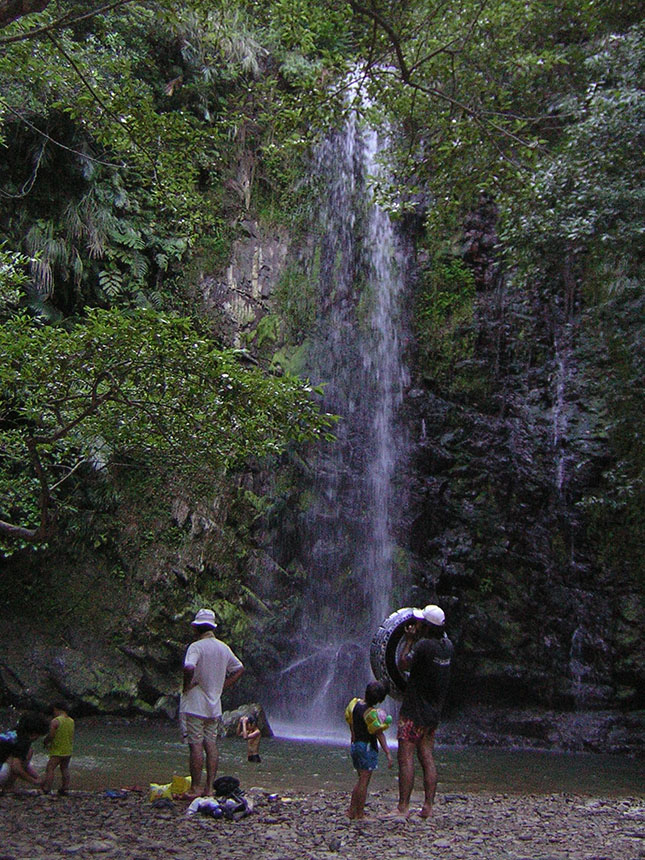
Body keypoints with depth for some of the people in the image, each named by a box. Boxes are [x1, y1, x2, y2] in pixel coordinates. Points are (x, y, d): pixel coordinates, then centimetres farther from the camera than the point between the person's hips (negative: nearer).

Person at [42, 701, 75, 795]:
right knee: (65, 769, 15)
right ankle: (65, 788, 16)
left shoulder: (55, 721, -15)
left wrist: (45, 742, 4)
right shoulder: (71, 721, 7)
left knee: (50, 769, 0)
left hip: (57, 751, -7)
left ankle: (46, 789, -2)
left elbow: (50, 736, -14)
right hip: (68, 750, 7)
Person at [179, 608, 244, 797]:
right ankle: (209, 787, 10)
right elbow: (239, 668, 20)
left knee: (196, 745, -4)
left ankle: (195, 788, -1)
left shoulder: (196, 647, -12)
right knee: (211, 745, 8)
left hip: (194, 705, -6)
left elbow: (189, 668, -31)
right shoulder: (223, 648, 10)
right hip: (214, 706, 6)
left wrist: (186, 687, -14)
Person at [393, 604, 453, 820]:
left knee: (405, 757, -5)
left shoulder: (424, 645, -19)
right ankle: (427, 807, 10)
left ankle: (403, 807, -6)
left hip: (414, 710, -8)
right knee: (427, 758, 10)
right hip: (434, 712, 8)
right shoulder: (447, 645, 4)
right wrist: (416, 638, 19)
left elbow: (402, 665, -7)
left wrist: (409, 640, 1)